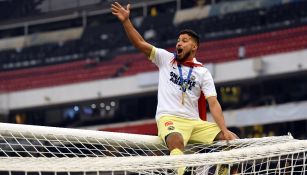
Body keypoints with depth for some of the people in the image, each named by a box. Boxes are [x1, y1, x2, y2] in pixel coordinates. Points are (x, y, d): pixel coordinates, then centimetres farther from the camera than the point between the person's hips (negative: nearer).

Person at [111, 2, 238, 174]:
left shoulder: (203, 72, 11)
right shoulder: (166, 58, 12)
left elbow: (213, 103, 3)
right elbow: (140, 43, 3)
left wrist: (224, 129, -12)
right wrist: (126, 21, -12)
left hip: (194, 122, 3)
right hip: (169, 118, -3)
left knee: (232, 139, -12)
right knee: (176, 142, -39)